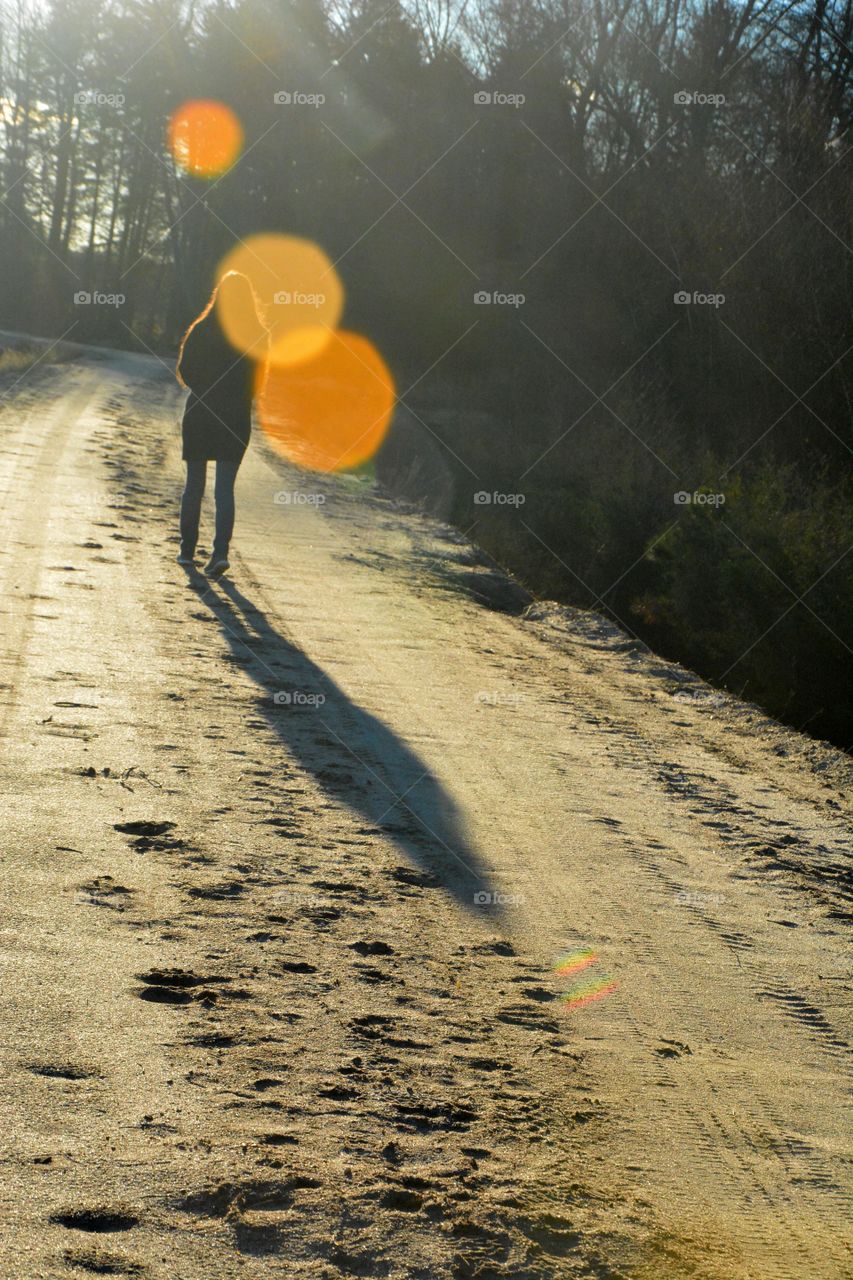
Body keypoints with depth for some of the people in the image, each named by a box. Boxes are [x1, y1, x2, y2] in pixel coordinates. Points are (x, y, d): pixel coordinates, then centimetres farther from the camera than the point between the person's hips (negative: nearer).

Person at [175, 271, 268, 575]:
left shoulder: (201, 330, -6)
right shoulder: (258, 336, -3)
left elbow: (184, 371, -2)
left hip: (199, 416, 0)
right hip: (237, 419, 0)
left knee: (194, 485, 12)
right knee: (225, 489, 1)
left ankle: (187, 550, 18)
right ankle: (221, 551, -13)